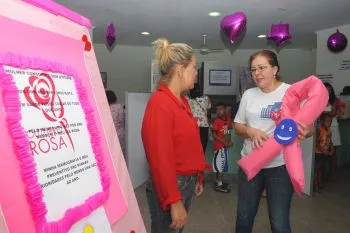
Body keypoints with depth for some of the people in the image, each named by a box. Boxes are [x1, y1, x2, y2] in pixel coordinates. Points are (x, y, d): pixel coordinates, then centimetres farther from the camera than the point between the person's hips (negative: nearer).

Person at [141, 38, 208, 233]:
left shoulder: (182, 100, 7)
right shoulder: (160, 102, -21)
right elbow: (160, 158, -23)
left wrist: (198, 177, 18)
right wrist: (174, 201, -21)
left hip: (187, 182, 9)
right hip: (169, 187, -9)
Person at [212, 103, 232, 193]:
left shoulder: (228, 119, 5)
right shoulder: (217, 121, -15)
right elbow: (214, 135, -15)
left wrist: (230, 141, 4)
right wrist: (224, 142, -17)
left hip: (225, 146, 7)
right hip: (219, 146, -7)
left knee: (223, 164, 16)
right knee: (220, 164, -3)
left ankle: (218, 181, 29)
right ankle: (219, 185, 5)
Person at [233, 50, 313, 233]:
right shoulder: (249, 94, 6)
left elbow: (308, 127, -5)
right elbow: (238, 125, 9)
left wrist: (305, 132, -29)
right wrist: (250, 131, -14)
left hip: (280, 165, -3)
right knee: (244, 216, 17)